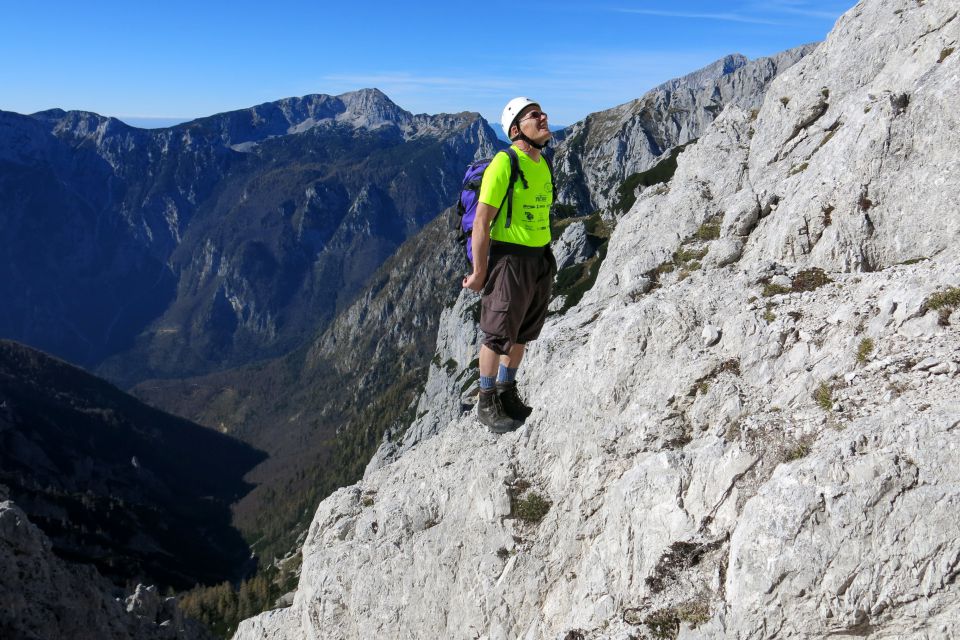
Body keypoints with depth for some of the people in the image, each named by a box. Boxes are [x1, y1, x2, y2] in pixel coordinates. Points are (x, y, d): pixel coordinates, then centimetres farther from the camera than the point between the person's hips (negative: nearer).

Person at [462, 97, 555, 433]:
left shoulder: (544, 165, 8)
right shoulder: (504, 164, -16)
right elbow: (481, 222, -16)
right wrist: (479, 273, -16)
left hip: (542, 259, 8)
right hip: (510, 260, -7)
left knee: (522, 333, 18)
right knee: (498, 335, 3)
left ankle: (507, 393, 34)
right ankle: (487, 403, 18)